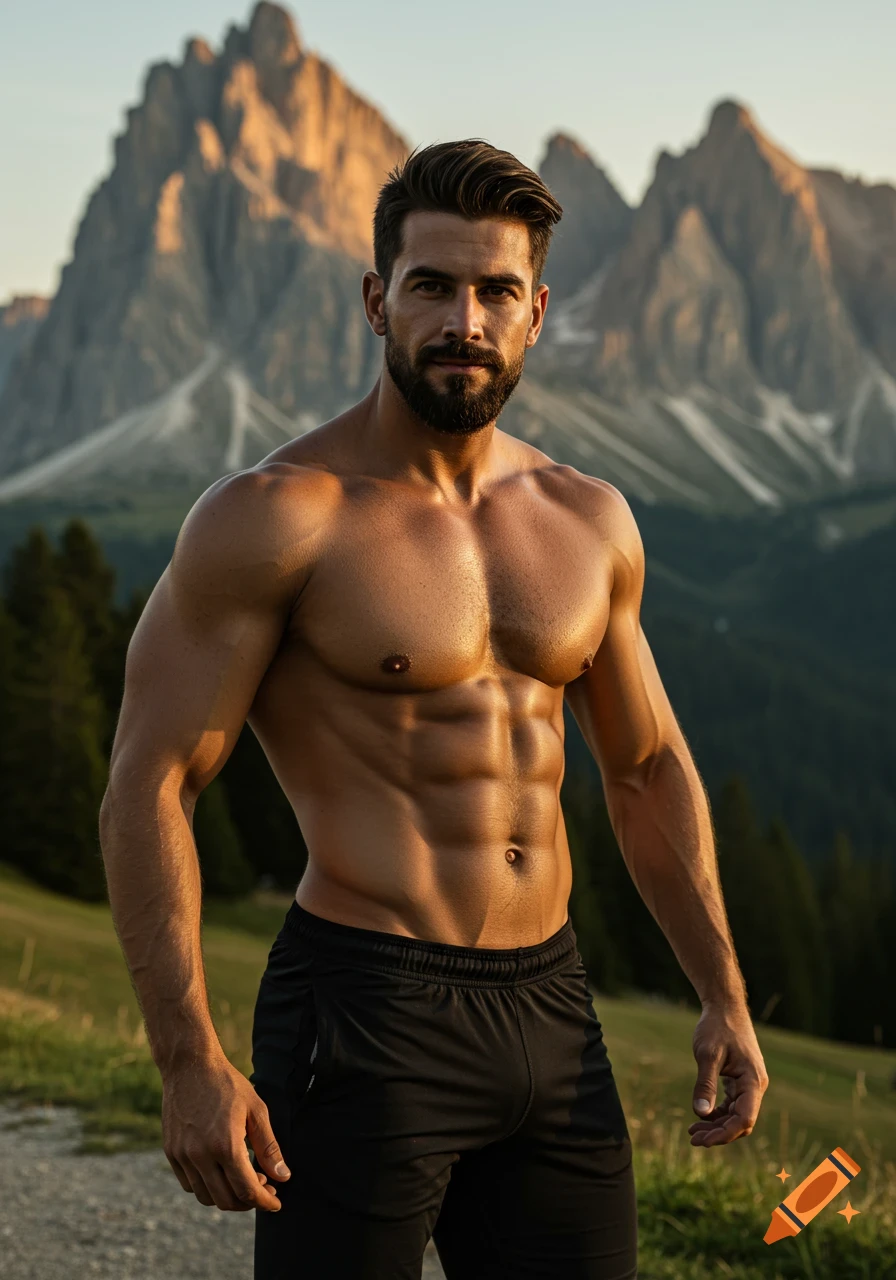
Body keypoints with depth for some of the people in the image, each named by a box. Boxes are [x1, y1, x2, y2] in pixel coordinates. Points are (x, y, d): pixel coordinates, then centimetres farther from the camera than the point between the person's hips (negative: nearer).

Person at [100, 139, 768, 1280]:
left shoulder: (590, 522, 10)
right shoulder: (276, 517, -9)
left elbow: (647, 767, 20)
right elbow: (148, 788, -11)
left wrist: (722, 995, 13)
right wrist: (190, 1063, -18)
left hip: (553, 1014, 6)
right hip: (364, 1015, -6)